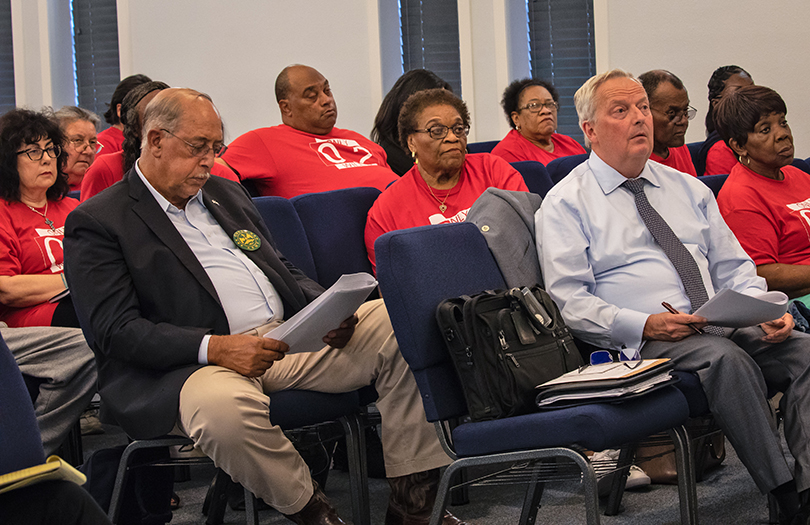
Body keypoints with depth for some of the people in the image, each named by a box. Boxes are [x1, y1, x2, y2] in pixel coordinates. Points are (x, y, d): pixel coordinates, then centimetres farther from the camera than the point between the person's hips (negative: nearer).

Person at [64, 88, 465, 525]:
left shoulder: (226, 193, 23)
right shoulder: (98, 222, 0)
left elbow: (286, 273, 27)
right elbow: (116, 330, -10)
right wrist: (214, 348, -23)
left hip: (288, 337, 7)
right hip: (195, 361, -6)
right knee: (224, 407, -42)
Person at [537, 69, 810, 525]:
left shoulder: (688, 189, 22)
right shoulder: (565, 204, 4)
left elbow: (734, 267, 21)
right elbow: (569, 303, -5)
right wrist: (644, 325, -19)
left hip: (725, 325, 6)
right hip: (641, 344, -6)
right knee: (726, 356, -35)